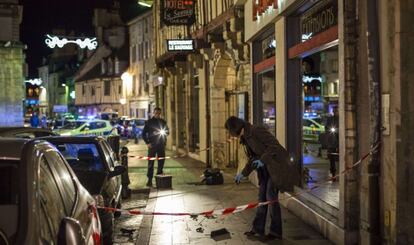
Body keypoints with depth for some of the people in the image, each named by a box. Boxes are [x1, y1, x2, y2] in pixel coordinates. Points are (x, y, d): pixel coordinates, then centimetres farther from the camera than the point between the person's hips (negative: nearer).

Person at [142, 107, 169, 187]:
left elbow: (167, 131, 18)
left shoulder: (163, 122, 10)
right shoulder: (149, 122, 1)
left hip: (161, 145, 3)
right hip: (152, 145, -3)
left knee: (161, 162, 5)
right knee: (151, 163, -5)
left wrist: (164, 132, -5)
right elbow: (144, 133, 3)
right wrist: (147, 143, -8)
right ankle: (149, 180, -4)